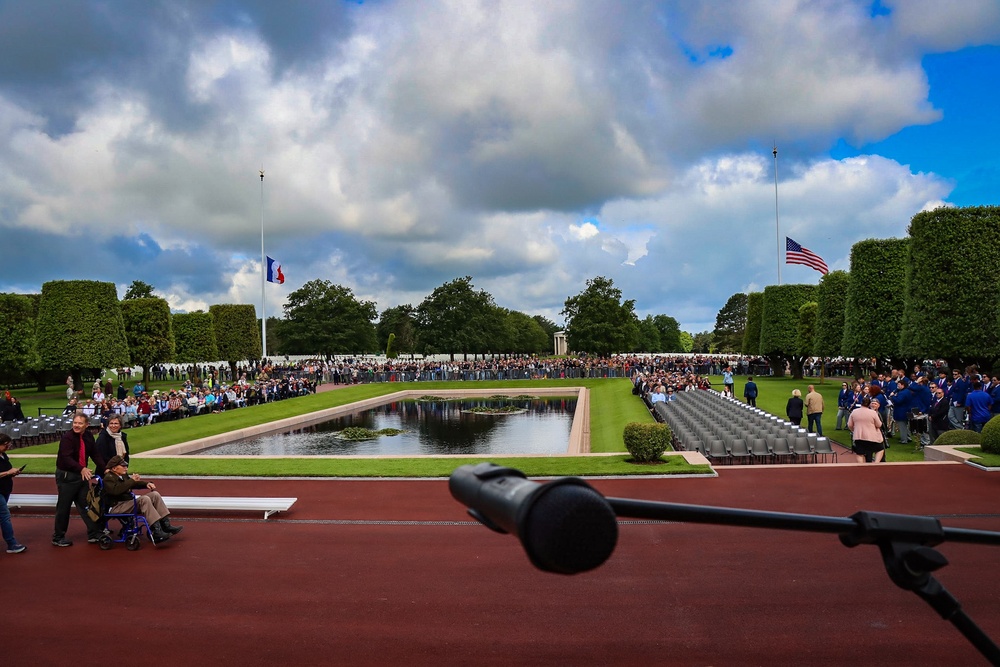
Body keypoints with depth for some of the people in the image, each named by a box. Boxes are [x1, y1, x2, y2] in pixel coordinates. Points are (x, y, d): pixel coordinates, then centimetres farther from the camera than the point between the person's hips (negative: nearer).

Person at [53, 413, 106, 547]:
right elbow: (66, 458, -28)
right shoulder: (67, 437, -17)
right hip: (66, 475, -6)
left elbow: (95, 454, 8)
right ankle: (58, 537, 17)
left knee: (86, 505, 9)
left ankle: (94, 534, 13)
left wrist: (105, 469, -4)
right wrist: (82, 469, -42)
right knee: (63, 507, 3)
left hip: (82, 474, 6)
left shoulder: (88, 436, 2)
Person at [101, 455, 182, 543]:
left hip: (128, 502, 9)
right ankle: (157, 532, -38)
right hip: (116, 507, -9)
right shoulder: (108, 478, -10)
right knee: (144, 499, -31)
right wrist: (131, 480, -25)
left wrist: (146, 484, 9)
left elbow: (134, 484, 28)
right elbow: (116, 490, -29)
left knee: (155, 494, -4)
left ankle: (166, 525, -10)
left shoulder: (123, 475, 15)